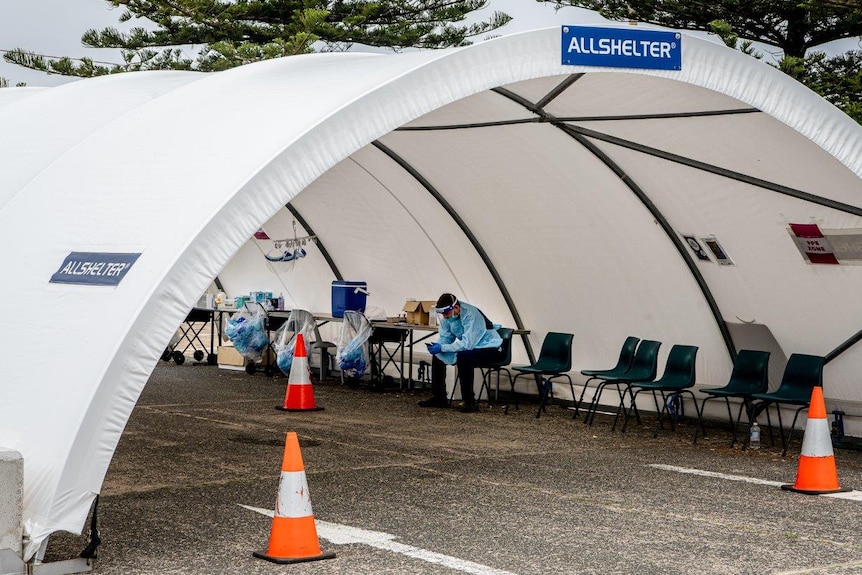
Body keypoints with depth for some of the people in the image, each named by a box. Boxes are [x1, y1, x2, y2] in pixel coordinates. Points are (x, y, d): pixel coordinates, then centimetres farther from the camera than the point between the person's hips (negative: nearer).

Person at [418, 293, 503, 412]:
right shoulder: (447, 317, -4)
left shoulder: (471, 315, -30)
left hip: (491, 348, -9)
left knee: (463, 357, -36)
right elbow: (444, 338, 4)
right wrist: (436, 346, -19)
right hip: (469, 348, 9)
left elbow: (467, 344, -35)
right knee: (437, 356, 2)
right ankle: (438, 398, 12)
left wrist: (442, 348, -34)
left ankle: (469, 402, -26)